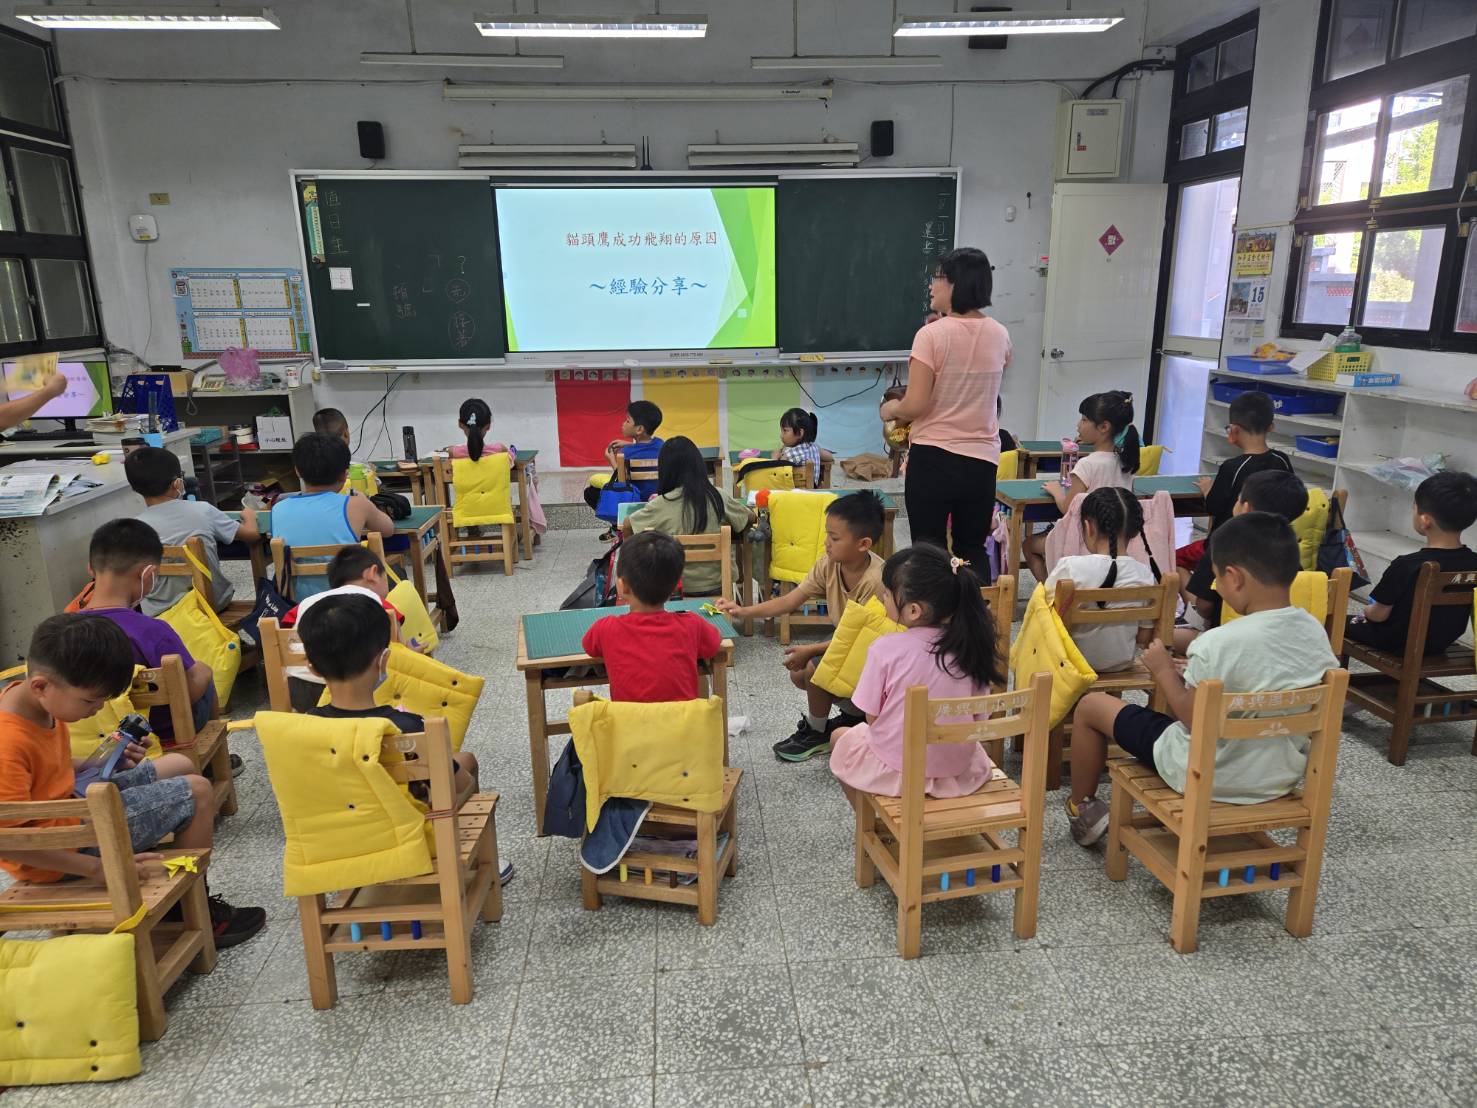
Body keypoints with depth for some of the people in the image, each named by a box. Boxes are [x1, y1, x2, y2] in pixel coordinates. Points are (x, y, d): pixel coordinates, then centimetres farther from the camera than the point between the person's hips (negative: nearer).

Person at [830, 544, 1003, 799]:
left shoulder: (885, 649, -21)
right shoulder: (971, 646, -10)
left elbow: (872, 717, -12)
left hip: (894, 770, -3)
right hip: (959, 773, 4)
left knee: (840, 737, 27)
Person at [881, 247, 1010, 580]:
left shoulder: (931, 335, -13)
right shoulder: (999, 335, 5)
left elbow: (915, 405, -19)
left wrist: (890, 409, 3)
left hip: (932, 456, -5)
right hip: (982, 458, 5)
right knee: (973, 551, 15)